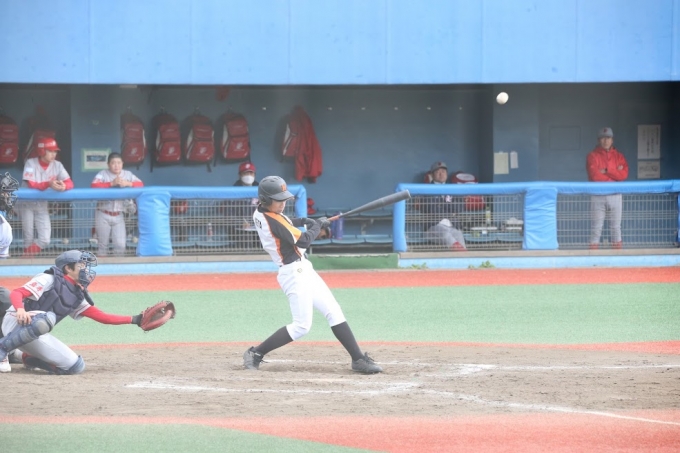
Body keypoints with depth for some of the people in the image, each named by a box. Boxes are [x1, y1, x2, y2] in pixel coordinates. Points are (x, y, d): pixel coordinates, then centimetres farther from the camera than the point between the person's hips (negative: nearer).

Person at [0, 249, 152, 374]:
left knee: (76, 366, -3)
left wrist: (134, 320, 4)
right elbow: (16, 293, -17)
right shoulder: (49, 280, -7)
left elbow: (102, 317, 12)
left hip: (36, 334, 7)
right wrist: (20, 310, -41)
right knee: (47, 318, -40)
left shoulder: (77, 296, 14)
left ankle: (29, 358, 13)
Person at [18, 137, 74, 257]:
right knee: (28, 240, -3)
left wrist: (63, 186, -36)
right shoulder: (31, 163, -14)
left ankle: (28, 257, 15)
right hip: (27, 204, -3)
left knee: (45, 240, -6)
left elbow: (70, 183, -11)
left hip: (42, 205, 3)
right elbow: (31, 185, -26)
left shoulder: (57, 165, -4)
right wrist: (48, 184, -43)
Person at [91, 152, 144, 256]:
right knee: (103, 244, 6)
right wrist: (111, 183, -30)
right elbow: (94, 186, -24)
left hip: (118, 215, 2)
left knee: (120, 245, -3)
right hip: (103, 215, -2)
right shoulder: (103, 174, -8)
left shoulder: (127, 174, 3)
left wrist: (128, 183, -22)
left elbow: (140, 184, -4)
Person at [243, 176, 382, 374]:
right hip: (294, 273, -10)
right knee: (301, 326, -9)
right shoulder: (272, 220, -22)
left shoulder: (260, 213, 6)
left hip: (303, 270, 10)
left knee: (334, 312, 7)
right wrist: (317, 225, -1)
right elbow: (303, 240, -19)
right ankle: (255, 353, 1)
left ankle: (358, 359, 6)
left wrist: (305, 221, 11)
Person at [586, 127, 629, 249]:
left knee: (616, 227, 5)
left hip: (615, 196, 2)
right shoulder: (592, 156, 3)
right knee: (596, 227, -5)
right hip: (598, 196, -2)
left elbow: (624, 174, -5)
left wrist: (606, 171, -11)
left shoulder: (618, 156, 11)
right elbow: (594, 175, -11)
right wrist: (614, 173, -5)